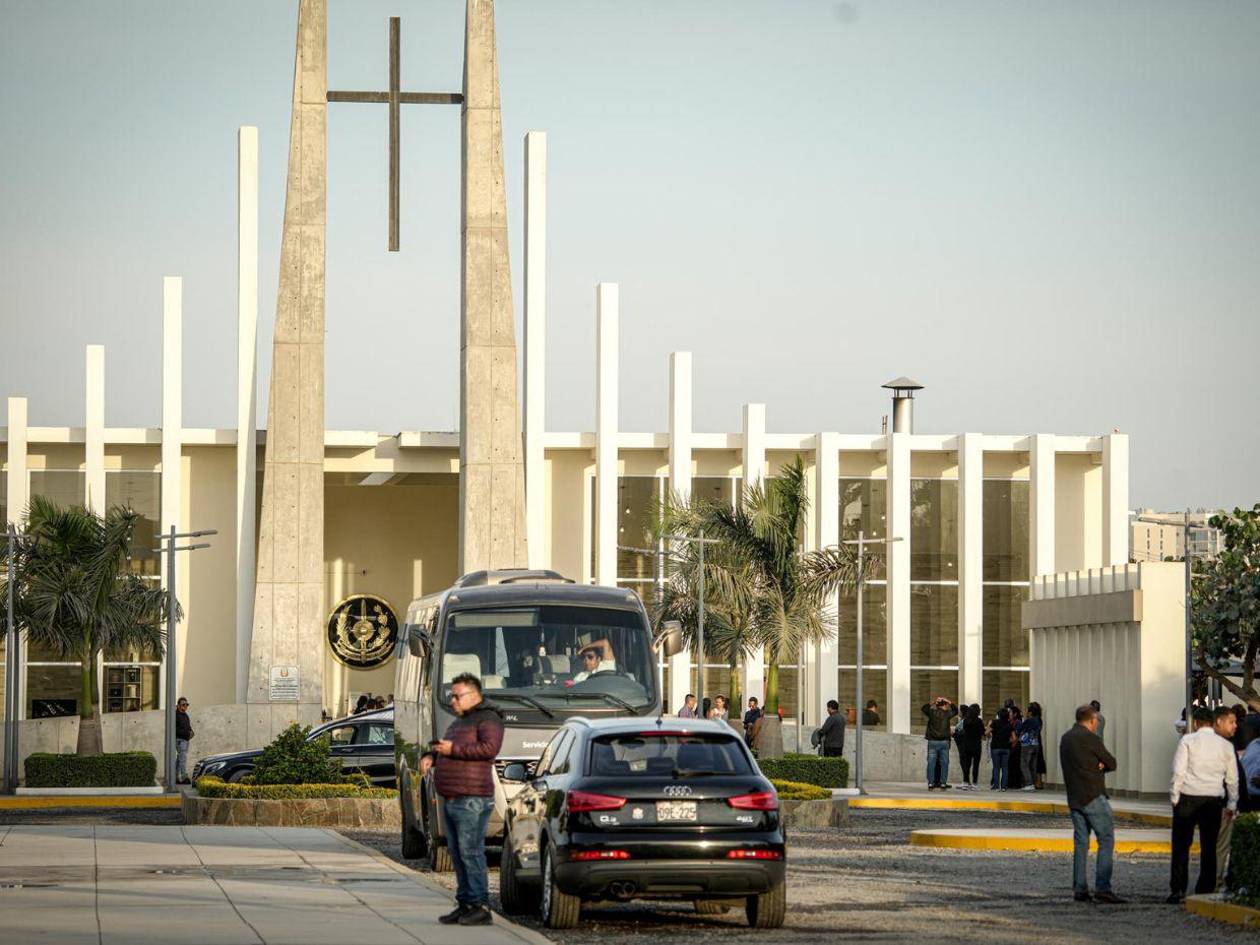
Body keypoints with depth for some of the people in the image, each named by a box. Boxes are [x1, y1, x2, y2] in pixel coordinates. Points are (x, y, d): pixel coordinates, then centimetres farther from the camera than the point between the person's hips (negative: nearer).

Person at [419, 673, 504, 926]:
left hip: (472, 800, -10)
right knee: (458, 855, 9)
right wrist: (430, 756, 10)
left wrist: (454, 749, -20)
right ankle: (465, 905, 13)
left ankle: (481, 907, -11)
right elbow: (444, 748, 33)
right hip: (451, 800, 10)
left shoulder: (488, 719, -7)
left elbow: (490, 748, -22)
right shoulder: (459, 721, 23)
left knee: (471, 853, -12)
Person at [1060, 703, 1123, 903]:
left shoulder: (1065, 738, 14)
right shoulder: (1090, 738, -11)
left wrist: (1096, 765, 1)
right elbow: (1112, 763, -5)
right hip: (1093, 797, -8)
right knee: (1106, 840, -6)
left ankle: (1079, 889, 7)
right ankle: (1103, 888, -14)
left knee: (1080, 842, 10)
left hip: (1074, 798, 8)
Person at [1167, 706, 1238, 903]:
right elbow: (1232, 778, 11)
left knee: (1181, 845, 3)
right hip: (1213, 799, 3)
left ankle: (1178, 889, -2)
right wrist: (1231, 804, 19)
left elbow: (1179, 771, -7)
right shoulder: (1225, 746, 9)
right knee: (1209, 847, 7)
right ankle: (1206, 890, 5)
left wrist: (1174, 796, 0)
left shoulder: (1188, 740, -1)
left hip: (1188, 798, -3)